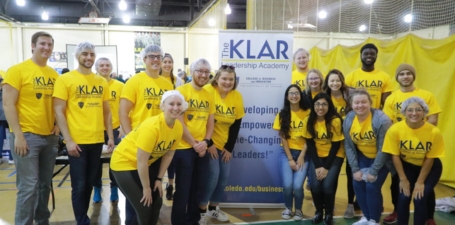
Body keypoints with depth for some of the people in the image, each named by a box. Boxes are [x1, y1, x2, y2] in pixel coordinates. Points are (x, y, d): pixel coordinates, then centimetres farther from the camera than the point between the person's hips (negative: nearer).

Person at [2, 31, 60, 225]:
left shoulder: (54, 74, 10)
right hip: (27, 136, -6)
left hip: (50, 137, 6)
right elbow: (8, 104, -11)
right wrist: (18, 135, -15)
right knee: (28, 186, -4)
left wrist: (58, 124, 5)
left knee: (45, 184, 13)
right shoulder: (17, 70, -7)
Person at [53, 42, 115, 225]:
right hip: (77, 141, -4)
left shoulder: (102, 82, 9)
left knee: (90, 183, 15)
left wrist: (110, 137, 8)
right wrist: (68, 140, -14)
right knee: (79, 185, 1)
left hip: (97, 140, 5)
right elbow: (59, 111, -7)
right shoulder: (65, 79, -4)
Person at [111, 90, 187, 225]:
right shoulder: (152, 127, -32)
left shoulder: (178, 127, -9)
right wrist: (146, 188, -18)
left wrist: (159, 179, 2)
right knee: (144, 208, -6)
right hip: (124, 163, -7)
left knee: (157, 202, 9)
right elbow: (141, 160, -28)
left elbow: (169, 154, 2)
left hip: (148, 164, 7)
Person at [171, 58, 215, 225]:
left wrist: (205, 141, -5)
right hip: (184, 148, -6)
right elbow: (179, 122, -13)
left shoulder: (209, 95, 10)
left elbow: (211, 122, 12)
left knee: (199, 187, 15)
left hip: (202, 148, 6)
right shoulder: (182, 91, -8)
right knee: (183, 189, 2)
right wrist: (194, 143, -13)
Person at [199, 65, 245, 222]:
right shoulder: (208, 91, -17)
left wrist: (229, 148, -3)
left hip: (225, 144, 5)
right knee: (213, 174, -12)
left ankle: (213, 208, 23)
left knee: (224, 176, 4)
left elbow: (236, 124, 0)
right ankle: (201, 209, 6)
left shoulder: (237, 97, -2)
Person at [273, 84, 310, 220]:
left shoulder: (308, 113, -1)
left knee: (297, 185, -16)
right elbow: (283, 138, -1)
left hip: (303, 153, -1)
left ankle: (298, 210, 13)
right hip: (286, 152, 1)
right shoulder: (282, 114, 1)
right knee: (287, 185, -15)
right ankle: (288, 208, 14)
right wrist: (290, 159, -7)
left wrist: (301, 157, -8)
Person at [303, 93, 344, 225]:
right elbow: (310, 145, -5)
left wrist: (326, 167, -16)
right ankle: (318, 211, 13)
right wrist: (317, 166, -13)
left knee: (327, 184, -19)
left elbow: (336, 146, -13)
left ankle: (329, 213, 8)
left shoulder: (335, 121, -17)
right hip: (317, 157, 2)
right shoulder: (308, 121, -8)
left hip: (334, 156, -2)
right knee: (315, 185, -15)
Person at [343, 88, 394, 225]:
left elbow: (383, 149, -23)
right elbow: (348, 147, -6)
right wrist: (355, 169, -10)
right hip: (362, 157, 5)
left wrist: (373, 171, -20)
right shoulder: (348, 120, -12)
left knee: (372, 186, -13)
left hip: (381, 159, -4)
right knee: (358, 185, -4)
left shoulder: (381, 120, -27)